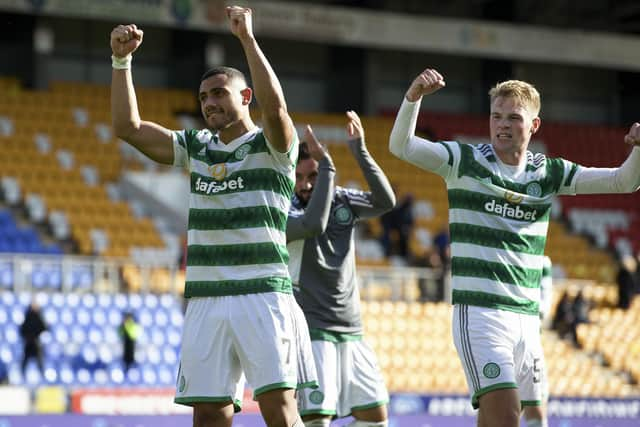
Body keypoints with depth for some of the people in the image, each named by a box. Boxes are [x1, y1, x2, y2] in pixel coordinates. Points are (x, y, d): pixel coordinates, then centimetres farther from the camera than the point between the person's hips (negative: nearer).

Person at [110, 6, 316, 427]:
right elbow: (128, 127, 11)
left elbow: (275, 106, -20)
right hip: (205, 299, 5)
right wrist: (122, 60, 3)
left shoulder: (271, 145, 2)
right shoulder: (196, 147, 16)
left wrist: (248, 38, -21)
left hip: (263, 295, -4)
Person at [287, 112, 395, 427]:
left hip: (351, 330, 6)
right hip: (310, 330, -6)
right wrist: (326, 165, -24)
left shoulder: (343, 201, 8)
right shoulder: (284, 211, -7)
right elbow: (313, 224, -27)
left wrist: (360, 151, -15)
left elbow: (385, 202, -8)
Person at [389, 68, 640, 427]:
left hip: (527, 316, 5)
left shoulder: (549, 173, 10)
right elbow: (401, 146, -11)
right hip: (479, 312, -5)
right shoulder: (465, 161, 0)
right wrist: (415, 95, -27)